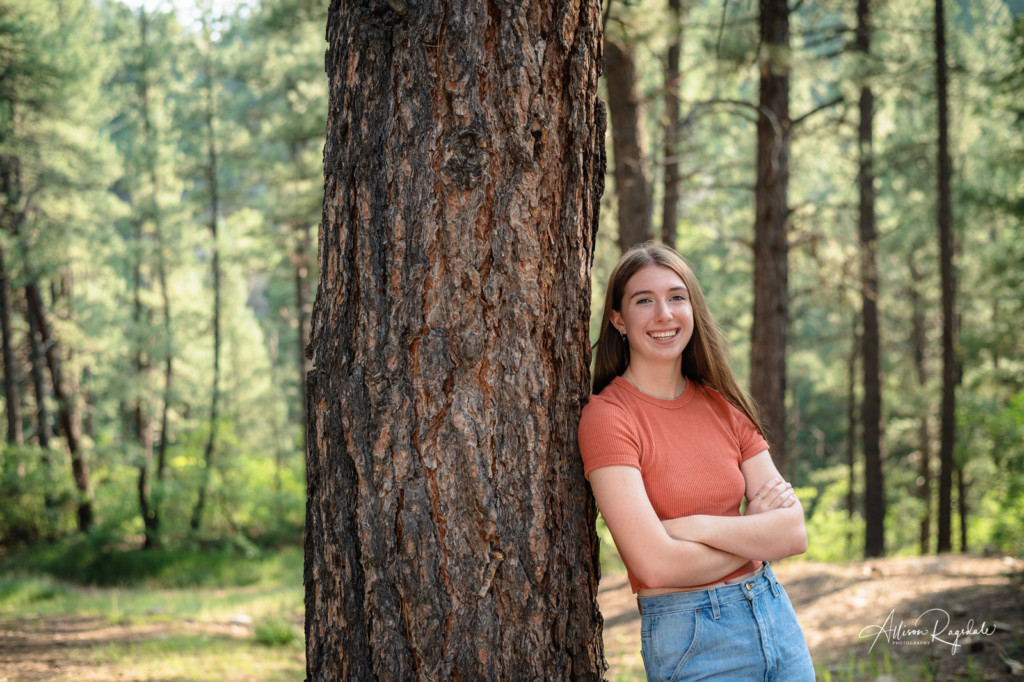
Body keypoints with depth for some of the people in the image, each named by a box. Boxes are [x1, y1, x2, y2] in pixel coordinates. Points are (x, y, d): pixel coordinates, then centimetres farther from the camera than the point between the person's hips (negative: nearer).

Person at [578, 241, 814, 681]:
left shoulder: (722, 406, 4)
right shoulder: (608, 416, -12)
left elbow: (795, 532, -3)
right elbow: (655, 565, -21)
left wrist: (697, 526, -16)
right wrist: (755, 535, -7)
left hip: (775, 614, 5)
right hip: (691, 641, -5)